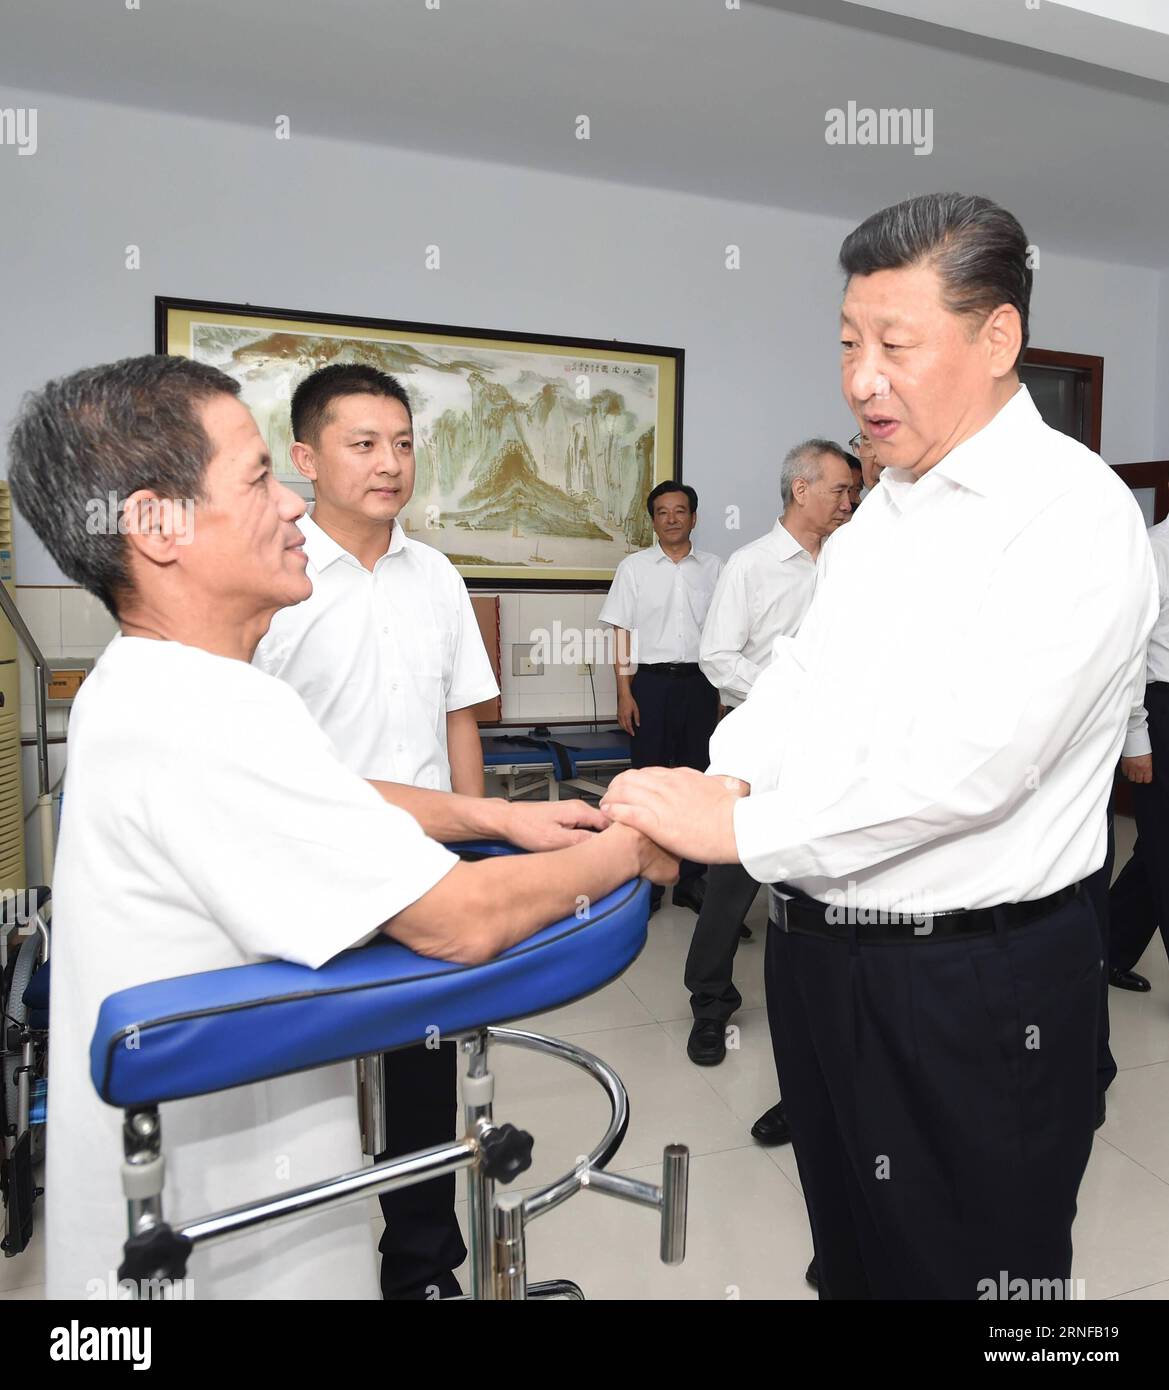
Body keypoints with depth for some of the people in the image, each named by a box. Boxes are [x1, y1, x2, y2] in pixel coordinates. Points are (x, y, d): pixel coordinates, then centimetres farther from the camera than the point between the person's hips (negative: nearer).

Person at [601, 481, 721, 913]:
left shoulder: (713, 568, 8)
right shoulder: (634, 567, 3)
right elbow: (622, 634, 1)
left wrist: (721, 691, 6)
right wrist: (624, 694, -6)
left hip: (699, 683, 2)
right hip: (651, 682, -2)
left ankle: (692, 879, 18)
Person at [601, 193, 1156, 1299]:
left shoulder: (1073, 512, -15)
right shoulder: (881, 511, 10)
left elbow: (967, 762, -26)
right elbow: (800, 669, 6)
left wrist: (738, 828, -21)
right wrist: (725, 777, -14)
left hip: (975, 990, -7)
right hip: (820, 952, 7)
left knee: (956, 1268, 15)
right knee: (848, 1256, 25)